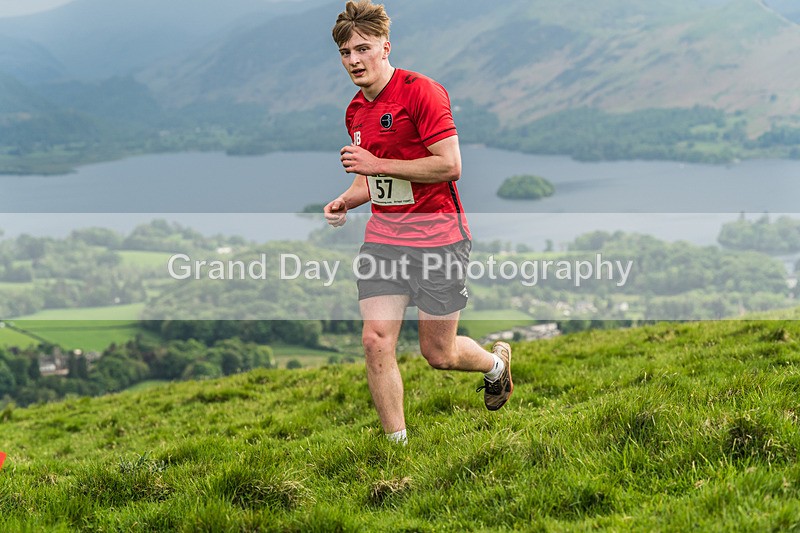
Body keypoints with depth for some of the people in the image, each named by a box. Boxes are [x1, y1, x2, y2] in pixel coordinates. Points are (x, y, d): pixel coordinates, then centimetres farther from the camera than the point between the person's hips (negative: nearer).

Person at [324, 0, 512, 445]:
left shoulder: (421, 91, -13)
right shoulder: (356, 111, 11)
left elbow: (450, 164, -20)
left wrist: (377, 164, -20)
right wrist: (345, 201, 2)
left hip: (437, 237, -6)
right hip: (383, 237, 6)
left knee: (438, 353, 3)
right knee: (376, 341, -8)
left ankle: (497, 362, 36)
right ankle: (397, 443, 2)